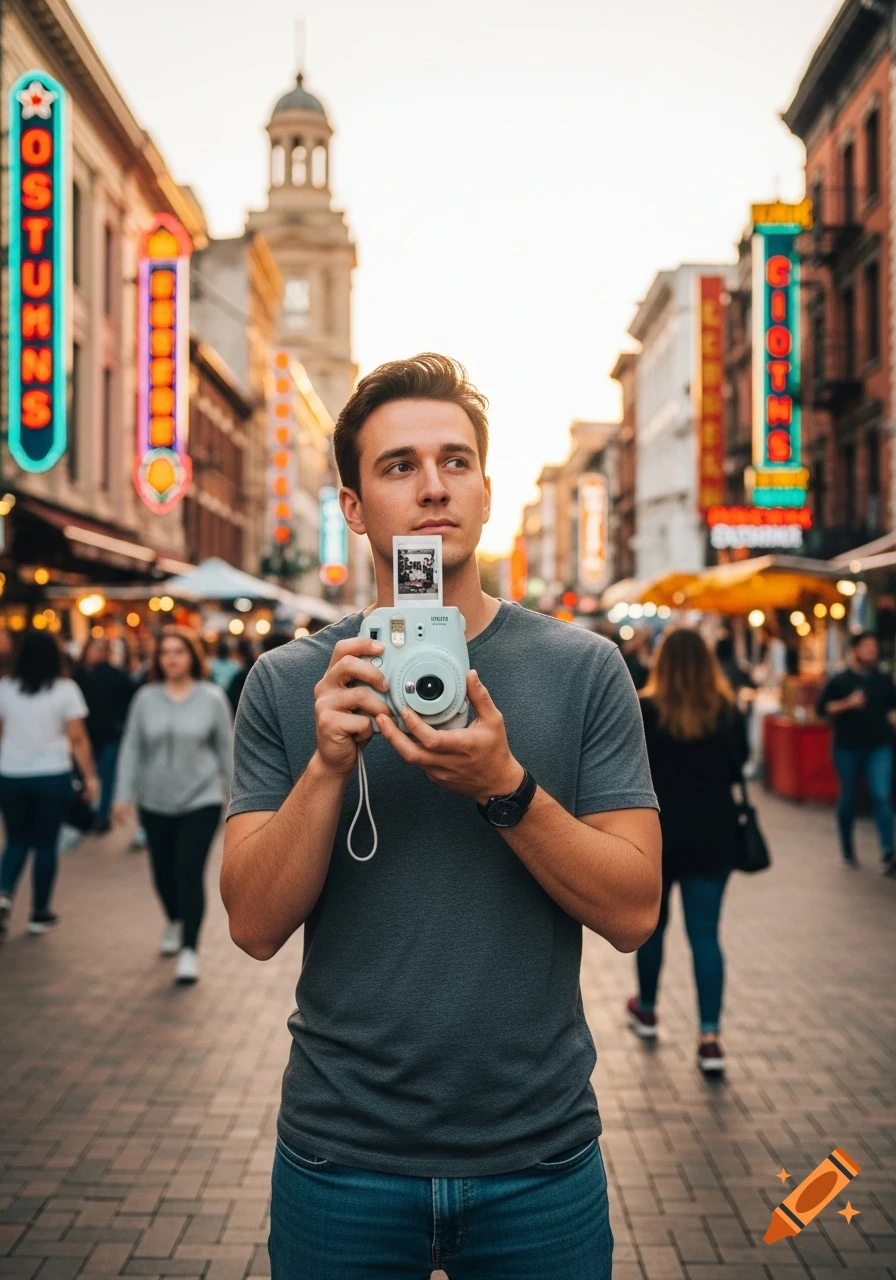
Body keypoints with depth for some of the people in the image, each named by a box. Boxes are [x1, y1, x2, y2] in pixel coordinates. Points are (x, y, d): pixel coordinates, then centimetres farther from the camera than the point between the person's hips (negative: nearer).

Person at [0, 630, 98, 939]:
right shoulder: (66, 690, -6)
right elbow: (78, 739, -9)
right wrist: (90, 775, -3)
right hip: (52, 776, -2)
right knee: (46, 844, 9)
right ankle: (40, 914, 15)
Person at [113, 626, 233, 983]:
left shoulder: (211, 698, -4)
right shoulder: (145, 698, -1)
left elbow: (225, 748, 3)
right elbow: (131, 749, 2)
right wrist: (124, 795, -3)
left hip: (201, 800, -2)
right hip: (156, 803, 3)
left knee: (190, 872, -11)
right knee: (163, 871, 13)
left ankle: (189, 950, -4)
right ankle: (174, 922, 43)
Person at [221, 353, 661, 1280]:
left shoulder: (583, 670, -4)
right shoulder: (287, 684, -2)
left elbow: (633, 913, -8)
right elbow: (255, 926, -6)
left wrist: (504, 787, -23)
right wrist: (328, 764, -21)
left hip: (540, 1156, 0)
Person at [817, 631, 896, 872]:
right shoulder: (839, 680, -1)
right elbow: (823, 708, -3)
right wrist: (847, 704, -16)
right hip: (848, 748, -1)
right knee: (848, 798, 10)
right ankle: (847, 848, 27)